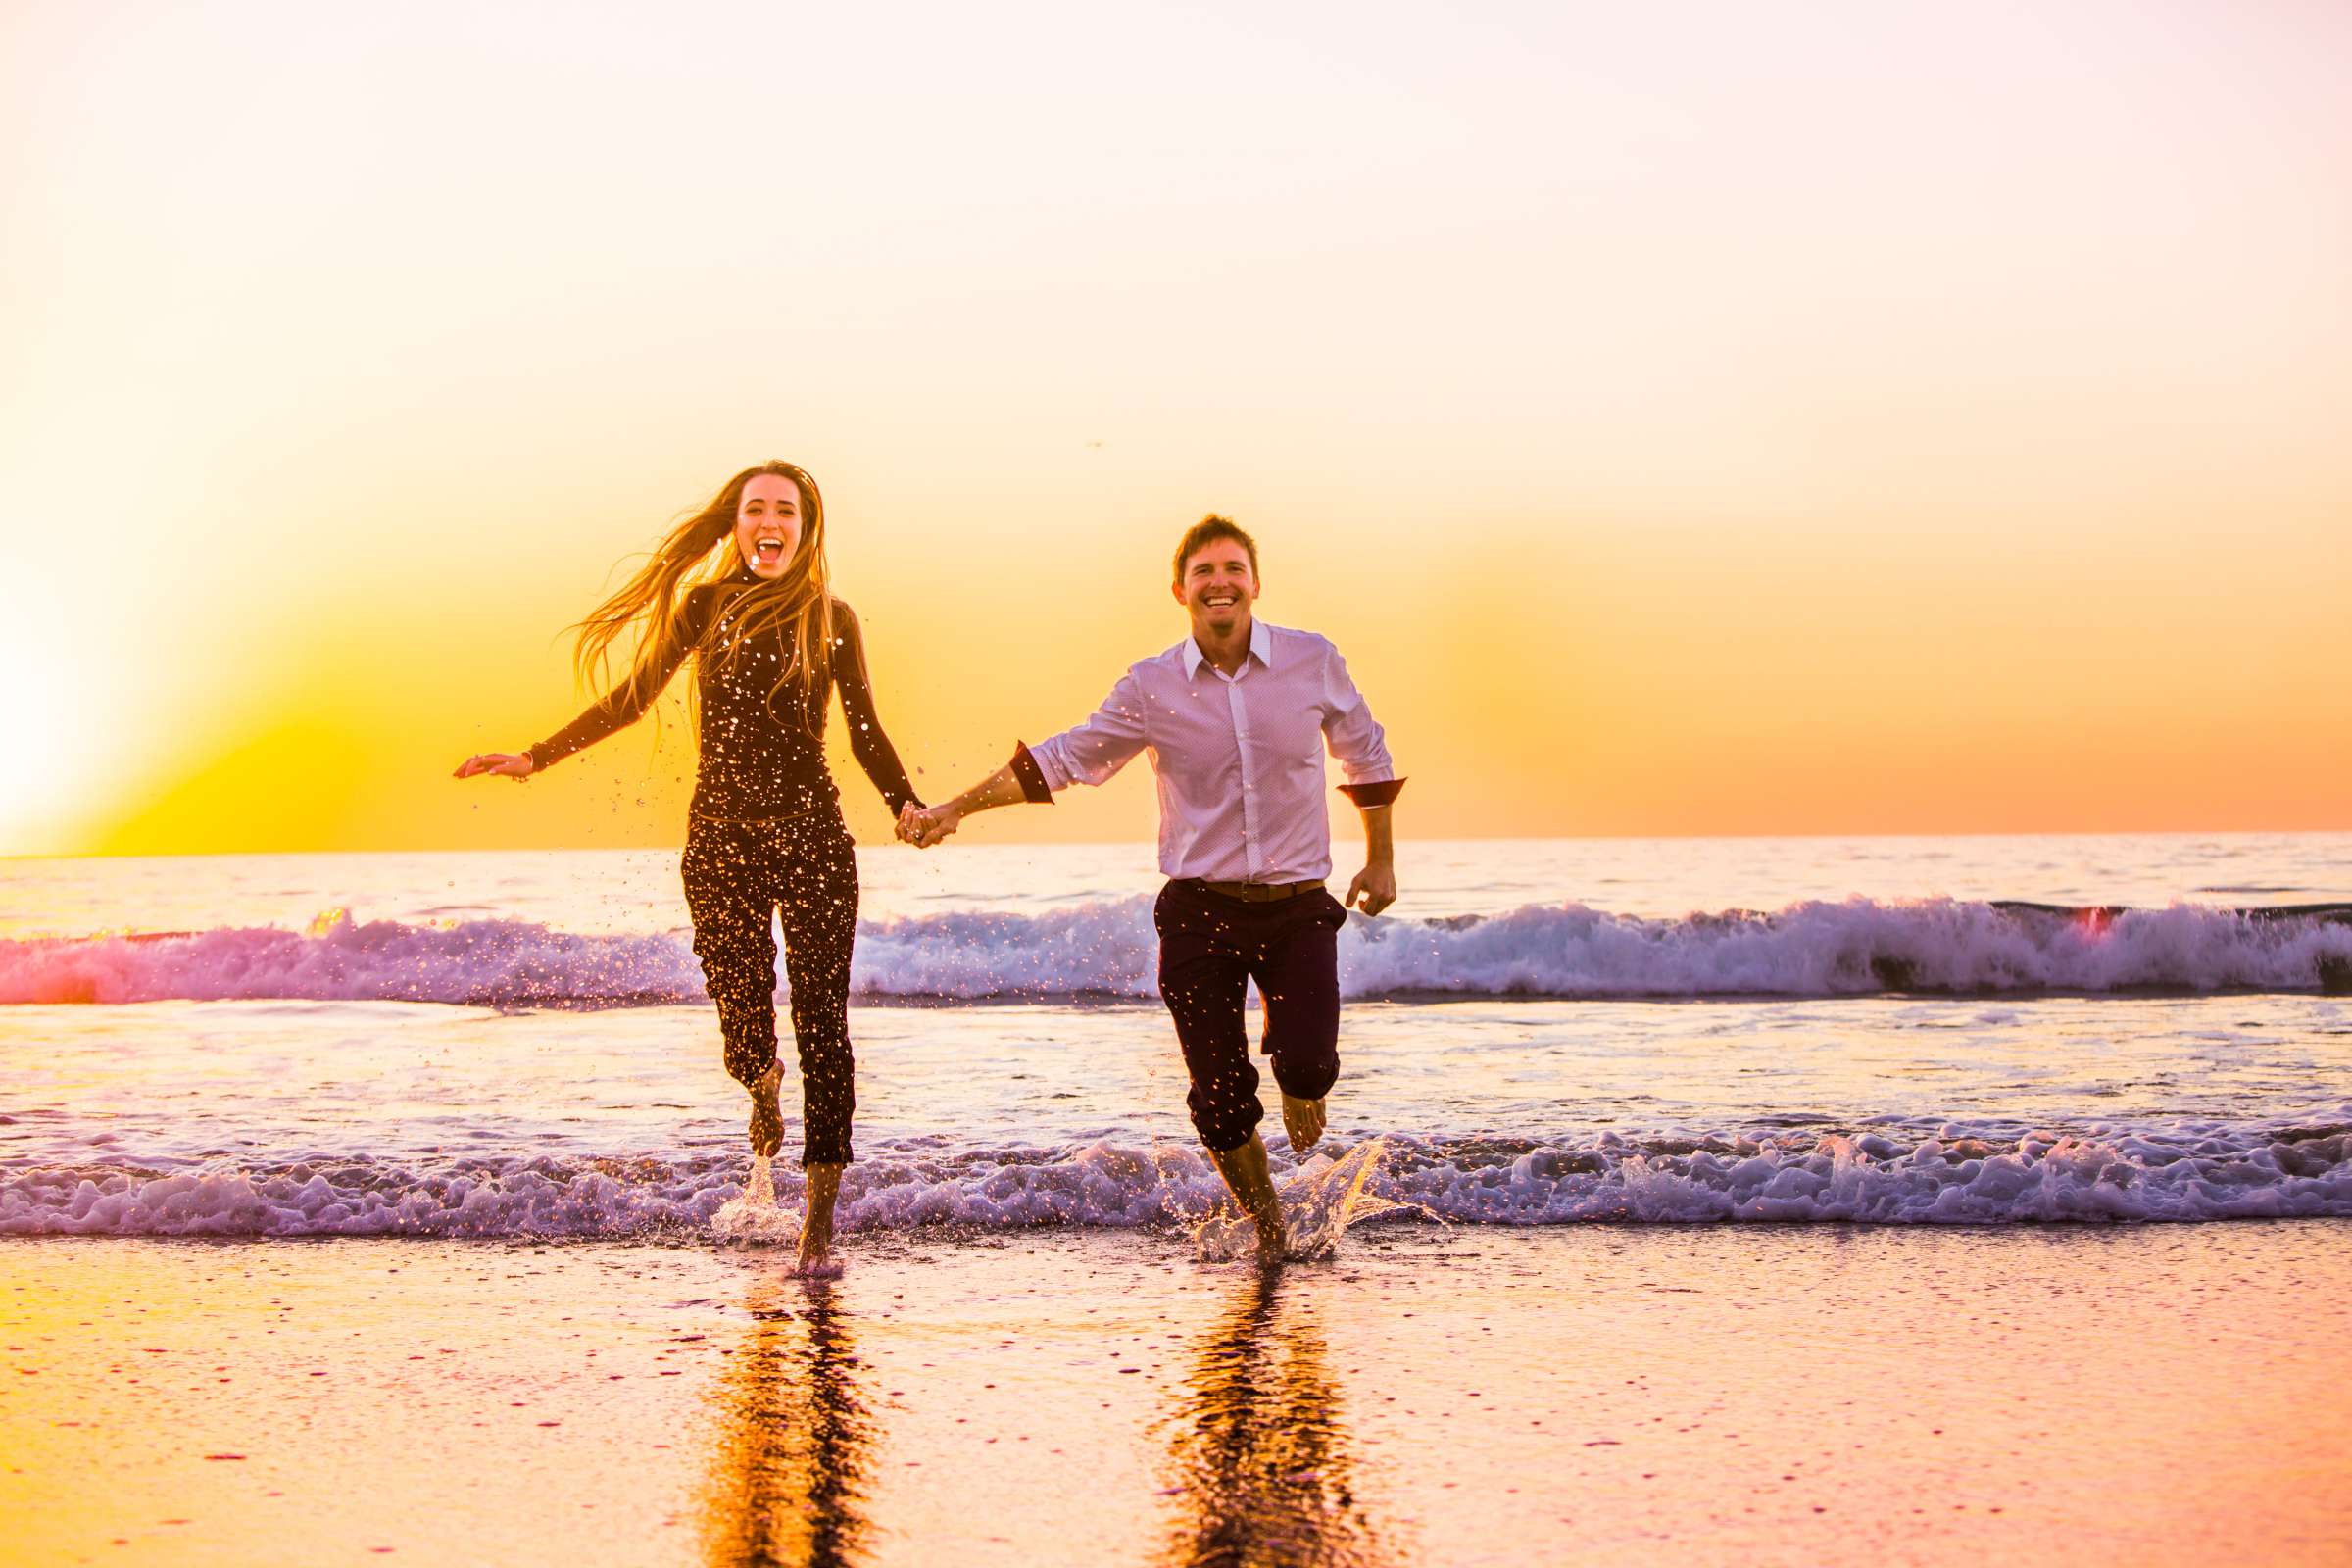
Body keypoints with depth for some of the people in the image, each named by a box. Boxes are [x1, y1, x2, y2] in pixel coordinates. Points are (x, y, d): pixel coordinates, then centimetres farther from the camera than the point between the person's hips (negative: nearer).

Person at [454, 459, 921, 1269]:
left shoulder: (832, 621, 4)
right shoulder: (706, 606, 6)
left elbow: (867, 735, 4)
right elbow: (630, 700, 12)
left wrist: (907, 806, -13)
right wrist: (535, 758, 8)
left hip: (812, 840, -1)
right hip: (719, 844, 1)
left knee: (821, 1019, -6)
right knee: (742, 1022, -2)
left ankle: (820, 1212, 0)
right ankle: (762, 1085, 37)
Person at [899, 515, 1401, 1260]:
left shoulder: (1314, 662, -1)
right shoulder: (1151, 687, -2)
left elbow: (1366, 754, 14)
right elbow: (1060, 759, 6)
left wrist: (1381, 860, 17)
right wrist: (954, 809, 1)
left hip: (1298, 907, 0)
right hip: (1201, 912, 0)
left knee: (1307, 1065, -19)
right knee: (1221, 1101, -2)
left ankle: (1299, 1095, 20)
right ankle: (1267, 1227, 23)